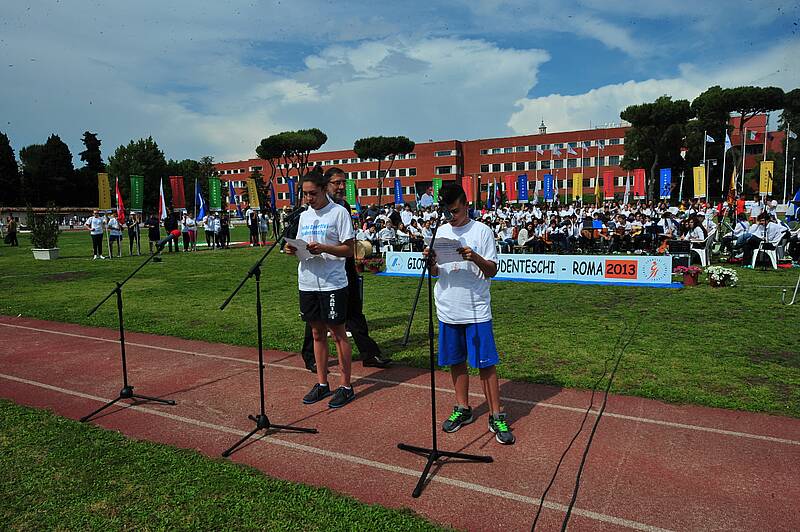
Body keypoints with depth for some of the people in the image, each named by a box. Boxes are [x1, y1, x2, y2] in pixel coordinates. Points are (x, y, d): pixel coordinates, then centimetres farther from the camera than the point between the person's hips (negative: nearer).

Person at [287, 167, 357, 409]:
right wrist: (293, 249, -6)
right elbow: (301, 247, 16)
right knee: (317, 333, 13)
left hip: (332, 283, -6)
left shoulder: (339, 212, -7)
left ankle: (346, 386, 13)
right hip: (307, 282, 6)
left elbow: (349, 249, -10)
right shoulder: (304, 216, 13)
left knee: (338, 334, 2)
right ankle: (322, 383, 26)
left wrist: (323, 248, -24)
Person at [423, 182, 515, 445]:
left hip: (476, 310, -4)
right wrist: (430, 261, -9)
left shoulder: (482, 231, -4)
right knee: (456, 361, 13)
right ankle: (462, 409, 28)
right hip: (448, 310, 4)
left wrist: (475, 258, -24)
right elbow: (435, 272, 13)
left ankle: (496, 417, 10)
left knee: (486, 363, -1)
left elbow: (492, 271, -6)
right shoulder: (441, 232, 9)